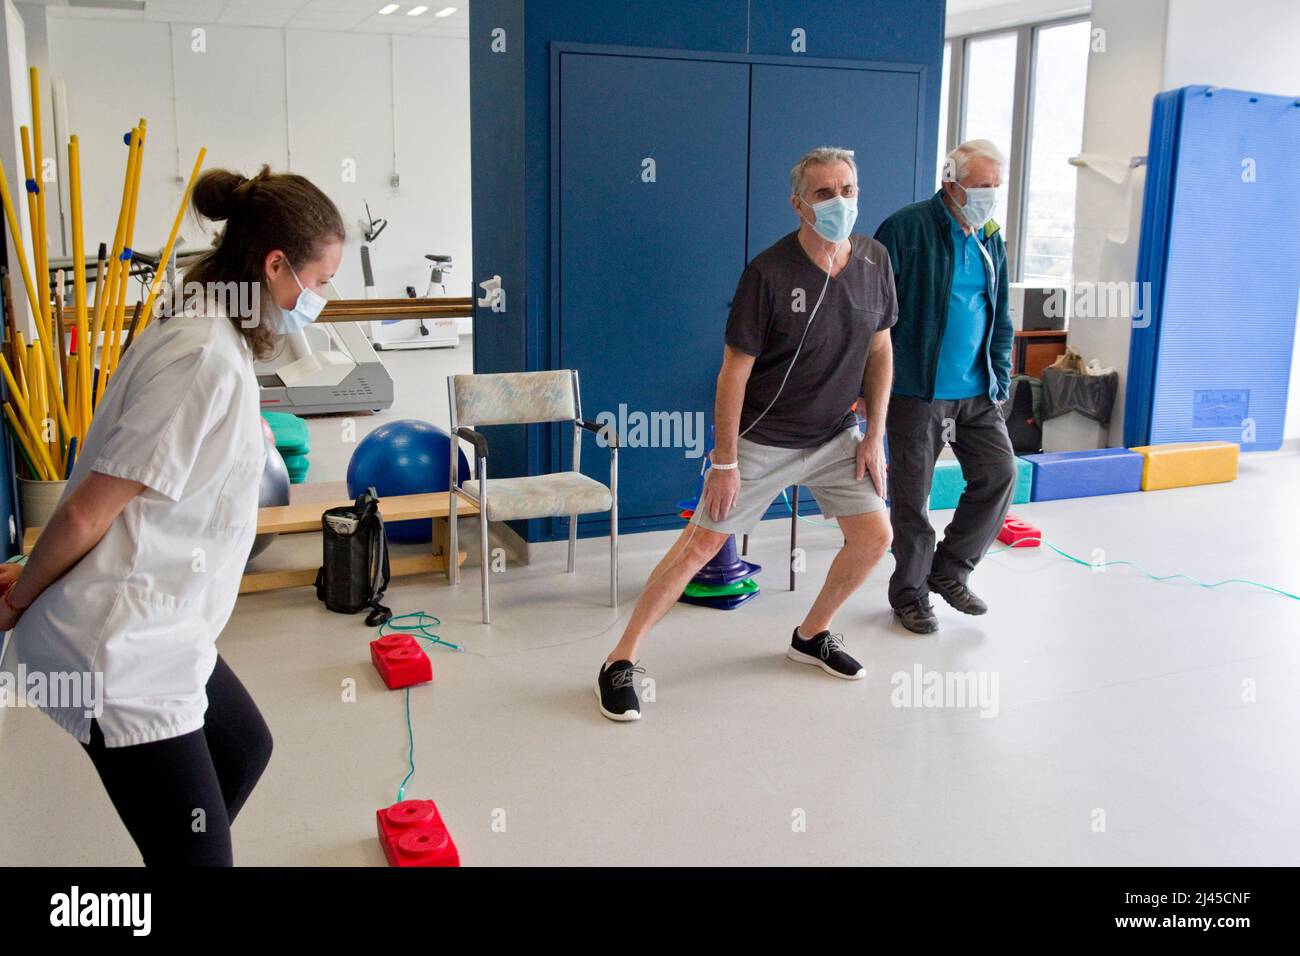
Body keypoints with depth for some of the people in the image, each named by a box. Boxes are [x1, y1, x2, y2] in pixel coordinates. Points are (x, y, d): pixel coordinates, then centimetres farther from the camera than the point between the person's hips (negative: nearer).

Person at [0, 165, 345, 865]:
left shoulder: (196, 336, 9)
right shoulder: (209, 361, -23)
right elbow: (88, 512, -20)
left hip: (157, 632, 11)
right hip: (122, 651, -11)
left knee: (245, 746, 28)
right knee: (198, 854, -3)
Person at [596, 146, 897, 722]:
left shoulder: (875, 261, -4)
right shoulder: (769, 271, -20)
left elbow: (880, 351, 7)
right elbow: (734, 371, -17)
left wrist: (874, 436, 3)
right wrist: (724, 461, -16)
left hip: (835, 436, 6)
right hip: (762, 438, -5)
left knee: (874, 536, 1)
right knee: (702, 542, -6)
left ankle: (812, 635, 26)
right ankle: (620, 661, 3)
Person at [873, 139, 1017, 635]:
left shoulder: (990, 240, 12)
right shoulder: (907, 228, -10)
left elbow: (1001, 318, 19)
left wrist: (1001, 380, 11)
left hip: (976, 391, 6)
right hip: (916, 390, -6)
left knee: (999, 472, 3)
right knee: (912, 495, 3)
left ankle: (949, 570, 21)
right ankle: (909, 592, 21)